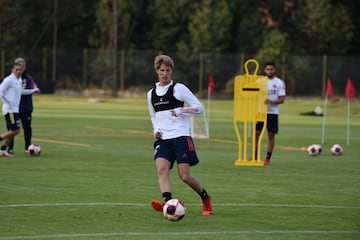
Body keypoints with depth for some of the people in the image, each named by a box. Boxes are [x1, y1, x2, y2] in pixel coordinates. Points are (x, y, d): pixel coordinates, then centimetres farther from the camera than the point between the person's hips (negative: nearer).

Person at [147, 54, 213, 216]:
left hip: (181, 136, -4)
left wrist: (179, 111, -13)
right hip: (162, 139, 4)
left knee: (184, 176, -7)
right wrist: (156, 131, 11)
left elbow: (199, 108, -1)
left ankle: (205, 198, 18)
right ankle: (167, 202, -39)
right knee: (161, 169, -22)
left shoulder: (179, 88, 0)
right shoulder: (151, 94, 16)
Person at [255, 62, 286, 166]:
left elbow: (282, 99, -5)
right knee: (256, 133, -1)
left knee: (271, 135, 0)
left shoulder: (280, 83, 0)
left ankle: (268, 158, 7)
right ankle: (254, 157, 9)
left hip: (273, 112, -2)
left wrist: (271, 102, -22)